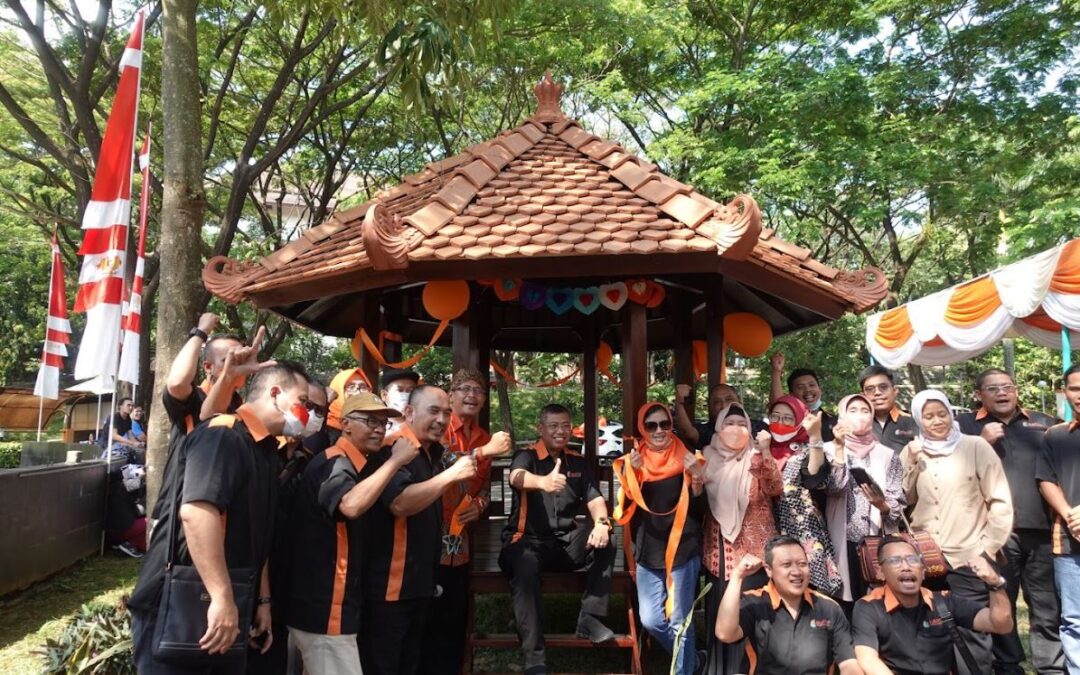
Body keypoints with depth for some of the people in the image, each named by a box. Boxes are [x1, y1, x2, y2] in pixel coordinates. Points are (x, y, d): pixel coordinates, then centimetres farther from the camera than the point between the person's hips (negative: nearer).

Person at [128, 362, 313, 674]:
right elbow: (195, 511, -31)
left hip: (229, 613, 9)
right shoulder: (223, 435, -17)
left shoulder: (266, 453, 12)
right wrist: (222, 598, -32)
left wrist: (262, 600, 17)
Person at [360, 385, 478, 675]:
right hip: (389, 585, -9)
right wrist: (450, 474, -28)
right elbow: (399, 503, -30)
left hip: (421, 583, 9)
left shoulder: (433, 454, 12)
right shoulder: (392, 449, -15)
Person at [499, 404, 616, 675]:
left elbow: (594, 499, 6)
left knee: (603, 541, -21)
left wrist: (601, 522, -19)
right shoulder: (526, 456, -2)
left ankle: (590, 617, -17)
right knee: (525, 566, -36)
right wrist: (544, 481, -50)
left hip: (566, 541, 4)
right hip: (528, 541, -4)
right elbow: (517, 477, -26)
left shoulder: (578, 462, 14)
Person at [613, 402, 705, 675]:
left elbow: (701, 509, -4)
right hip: (648, 551, 3)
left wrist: (696, 477, -20)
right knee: (651, 621, 7)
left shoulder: (686, 460, -3)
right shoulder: (631, 462, 2)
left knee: (680, 622, 1)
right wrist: (630, 474, -18)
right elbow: (625, 509, -5)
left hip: (683, 549, -3)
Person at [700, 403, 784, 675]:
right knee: (719, 613, 7)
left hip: (753, 550, -3)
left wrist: (765, 452, -26)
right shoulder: (709, 459, 8)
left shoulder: (757, 459, 0)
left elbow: (776, 490, -17)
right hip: (719, 553, 3)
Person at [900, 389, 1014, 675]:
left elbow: (1000, 501, -2)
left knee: (971, 633, 2)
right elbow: (904, 499, 7)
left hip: (969, 557, -3)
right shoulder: (911, 452, 8)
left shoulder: (976, 447, -3)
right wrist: (913, 465, -6)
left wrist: (990, 546, -6)